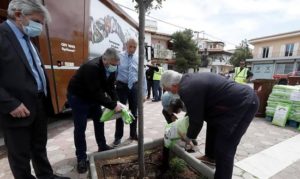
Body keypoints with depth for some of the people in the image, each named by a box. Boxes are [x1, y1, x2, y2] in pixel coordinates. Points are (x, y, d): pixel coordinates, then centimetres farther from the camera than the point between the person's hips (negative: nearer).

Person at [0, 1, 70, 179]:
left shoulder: (28, 39, 13)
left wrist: (46, 100, 10)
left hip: (40, 105, 8)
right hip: (19, 110, -7)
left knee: (40, 148, 22)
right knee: (20, 154, 13)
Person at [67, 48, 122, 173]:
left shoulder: (110, 69, -10)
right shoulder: (91, 68, -35)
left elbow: (110, 87, -6)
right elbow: (97, 93, -37)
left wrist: (116, 102, -18)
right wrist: (113, 105, -31)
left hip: (92, 96, 8)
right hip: (78, 97, -7)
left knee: (99, 121, 11)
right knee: (80, 127, -3)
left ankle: (102, 147, 29)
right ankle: (81, 157, 12)